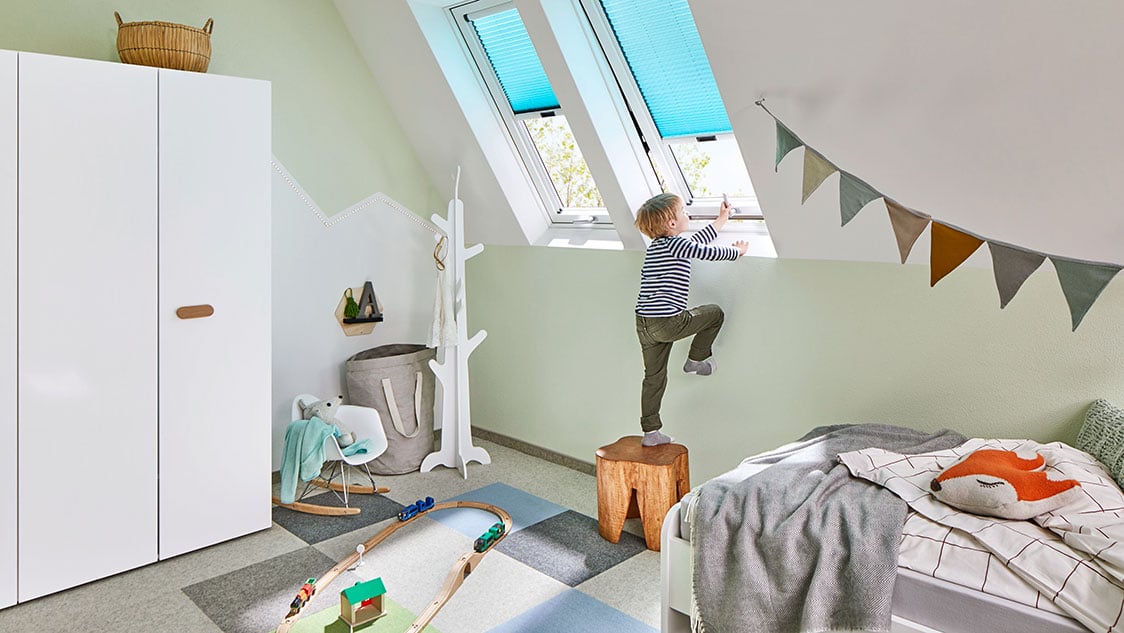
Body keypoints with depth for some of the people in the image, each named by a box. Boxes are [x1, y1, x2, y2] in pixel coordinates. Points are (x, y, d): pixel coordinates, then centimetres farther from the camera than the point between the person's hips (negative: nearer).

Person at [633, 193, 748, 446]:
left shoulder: (656, 245, 18)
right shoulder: (676, 245, -10)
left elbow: (700, 240, 31)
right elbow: (709, 252, 1)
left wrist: (722, 219, 41)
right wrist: (737, 250, 21)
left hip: (644, 323, 9)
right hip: (668, 323, -9)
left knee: (654, 377, 16)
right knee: (715, 313, 16)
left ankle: (650, 432, 21)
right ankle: (696, 360, 23)